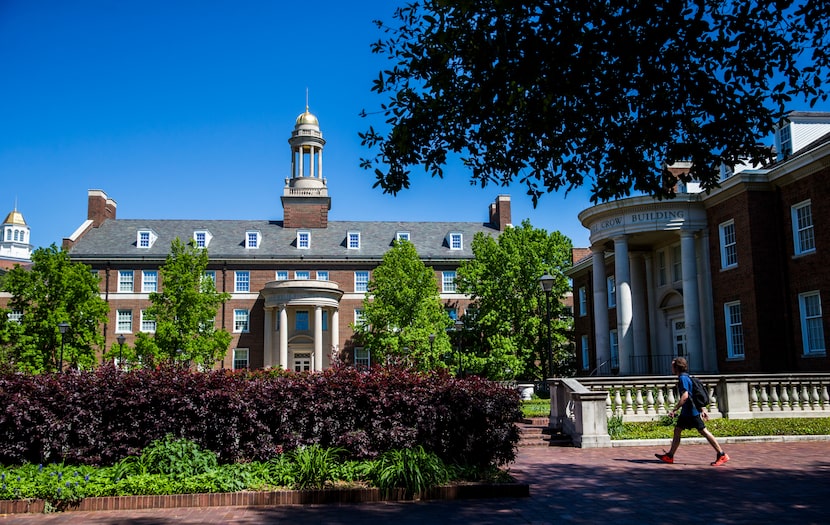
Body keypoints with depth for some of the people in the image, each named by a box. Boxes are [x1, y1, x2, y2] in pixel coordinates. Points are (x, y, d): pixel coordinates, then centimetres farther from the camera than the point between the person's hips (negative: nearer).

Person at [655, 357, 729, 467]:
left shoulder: (683, 378, -15)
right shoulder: (686, 377, 16)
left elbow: (685, 396, -25)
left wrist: (674, 410, -22)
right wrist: (703, 410, 23)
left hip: (692, 412, -10)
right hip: (686, 412, 10)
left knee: (704, 432, -6)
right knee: (677, 430, 11)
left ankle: (722, 455, -1)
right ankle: (670, 456, 15)